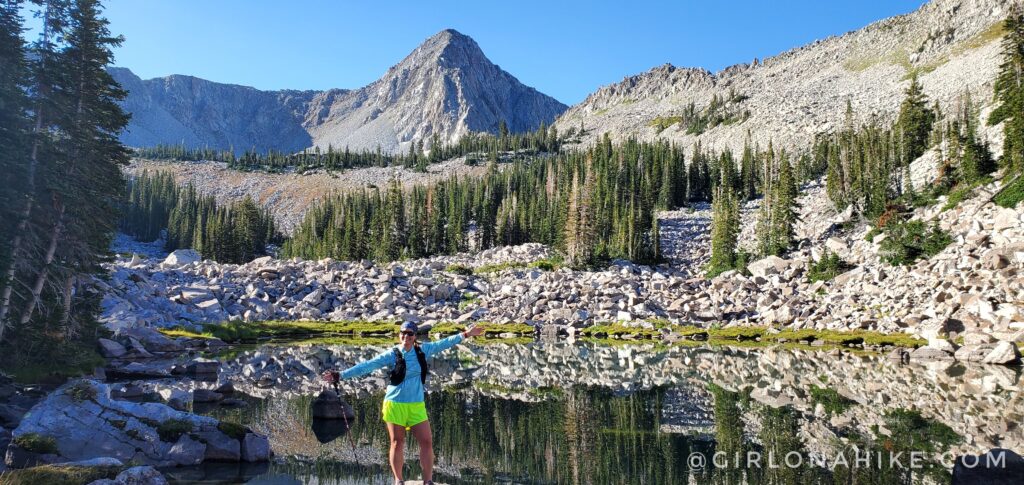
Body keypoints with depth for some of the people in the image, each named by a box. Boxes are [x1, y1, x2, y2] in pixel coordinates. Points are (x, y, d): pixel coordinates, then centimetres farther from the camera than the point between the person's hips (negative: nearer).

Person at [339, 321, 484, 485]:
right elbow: (368, 365, -13)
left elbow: (444, 343, 9)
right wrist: (341, 375, -18)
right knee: (397, 443, 6)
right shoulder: (391, 354, -9)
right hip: (395, 404, -3)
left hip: (417, 405, 3)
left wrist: (465, 334, 11)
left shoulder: (422, 350, 2)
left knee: (427, 442, 0)